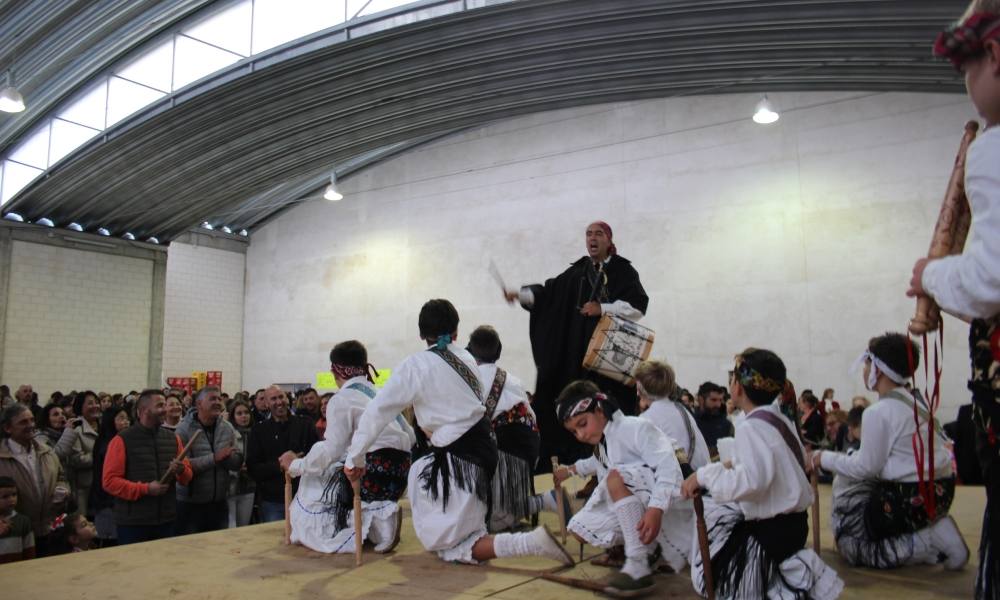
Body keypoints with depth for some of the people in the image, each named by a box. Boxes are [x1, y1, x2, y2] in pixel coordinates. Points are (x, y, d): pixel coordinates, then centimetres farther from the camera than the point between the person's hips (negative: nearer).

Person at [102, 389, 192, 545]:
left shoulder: (173, 438, 11)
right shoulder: (122, 440, -5)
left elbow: (188, 476, 15)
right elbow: (109, 481, -11)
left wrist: (181, 470, -9)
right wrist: (145, 489, -18)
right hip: (132, 523, -5)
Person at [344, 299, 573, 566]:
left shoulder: (415, 365, -10)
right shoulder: (466, 358, 6)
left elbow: (378, 411, -7)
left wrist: (355, 458, 1)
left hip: (458, 461, -7)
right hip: (482, 450, 7)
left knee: (450, 549, 3)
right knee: (417, 473, 29)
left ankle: (532, 543, -16)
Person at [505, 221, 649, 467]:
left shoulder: (623, 270, 4)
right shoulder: (578, 271, 15)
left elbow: (638, 305, -7)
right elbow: (550, 291, 8)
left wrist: (603, 308, -15)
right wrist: (521, 294, -6)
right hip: (578, 349, 4)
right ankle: (578, 454, 6)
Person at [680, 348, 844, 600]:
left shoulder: (751, 427, -19)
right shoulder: (781, 419, 6)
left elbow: (751, 480, -32)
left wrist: (704, 475, -23)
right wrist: (730, 467, 9)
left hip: (772, 529, -8)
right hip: (789, 521, 8)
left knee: (709, 577, 2)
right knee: (710, 511, 23)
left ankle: (792, 576, 2)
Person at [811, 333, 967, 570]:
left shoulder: (878, 412, -18)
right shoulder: (915, 400, 8)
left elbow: (865, 468, -12)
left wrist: (826, 458, -1)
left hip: (912, 497, -8)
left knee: (853, 544, 5)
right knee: (850, 504, 22)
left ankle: (932, 542, -4)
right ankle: (932, 526, 11)